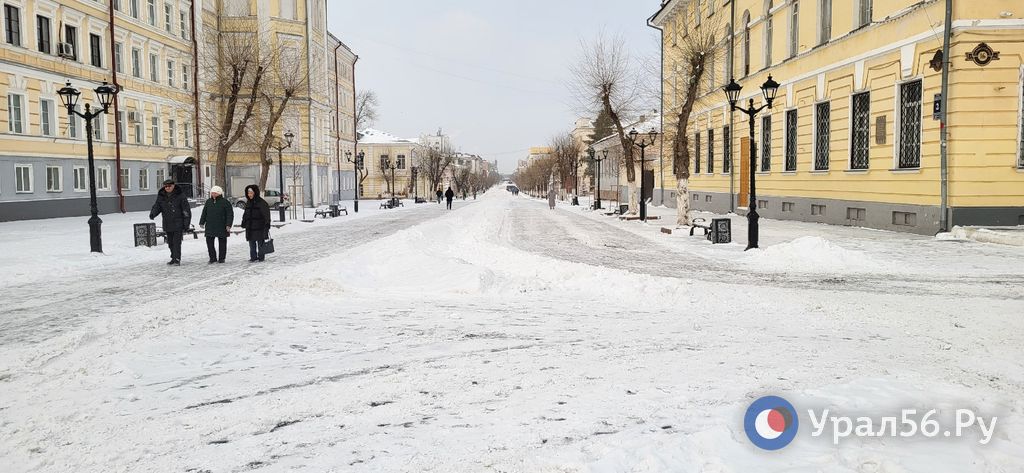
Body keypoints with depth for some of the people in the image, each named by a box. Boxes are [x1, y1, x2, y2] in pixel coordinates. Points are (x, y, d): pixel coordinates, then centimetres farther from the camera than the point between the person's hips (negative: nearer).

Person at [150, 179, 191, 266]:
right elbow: (157, 206, 4)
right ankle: (173, 258, 24)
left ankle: (177, 260, -8)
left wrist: (187, 223, -9)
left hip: (178, 224, -5)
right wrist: (152, 214, -19)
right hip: (167, 225, 5)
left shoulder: (180, 195, -6)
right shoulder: (161, 196, 7)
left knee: (176, 242, -10)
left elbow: (186, 210, -6)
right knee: (170, 242, 13)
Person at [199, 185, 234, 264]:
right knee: (209, 241, 0)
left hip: (221, 227, -4)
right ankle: (212, 258, 10)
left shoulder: (224, 202, -5)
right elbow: (204, 213, 18)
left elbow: (230, 214, -6)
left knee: (222, 242, 4)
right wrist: (202, 222, 14)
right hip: (210, 226, 4)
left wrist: (228, 225, -12)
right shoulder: (208, 202, 10)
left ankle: (221, 258, 13)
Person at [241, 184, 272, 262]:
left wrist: (267, 225, -16)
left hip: (259, 227, -7)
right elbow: (245, 214, 22)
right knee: (252, 244, 8)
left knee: (260, 243, 1)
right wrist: (243, 223, 21)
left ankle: (261, 257, 8)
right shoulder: (248, 202, 12)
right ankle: (253, 257, 14)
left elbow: (266, 215, -12)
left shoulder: (261, 202, -10)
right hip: (250, 228, 7)